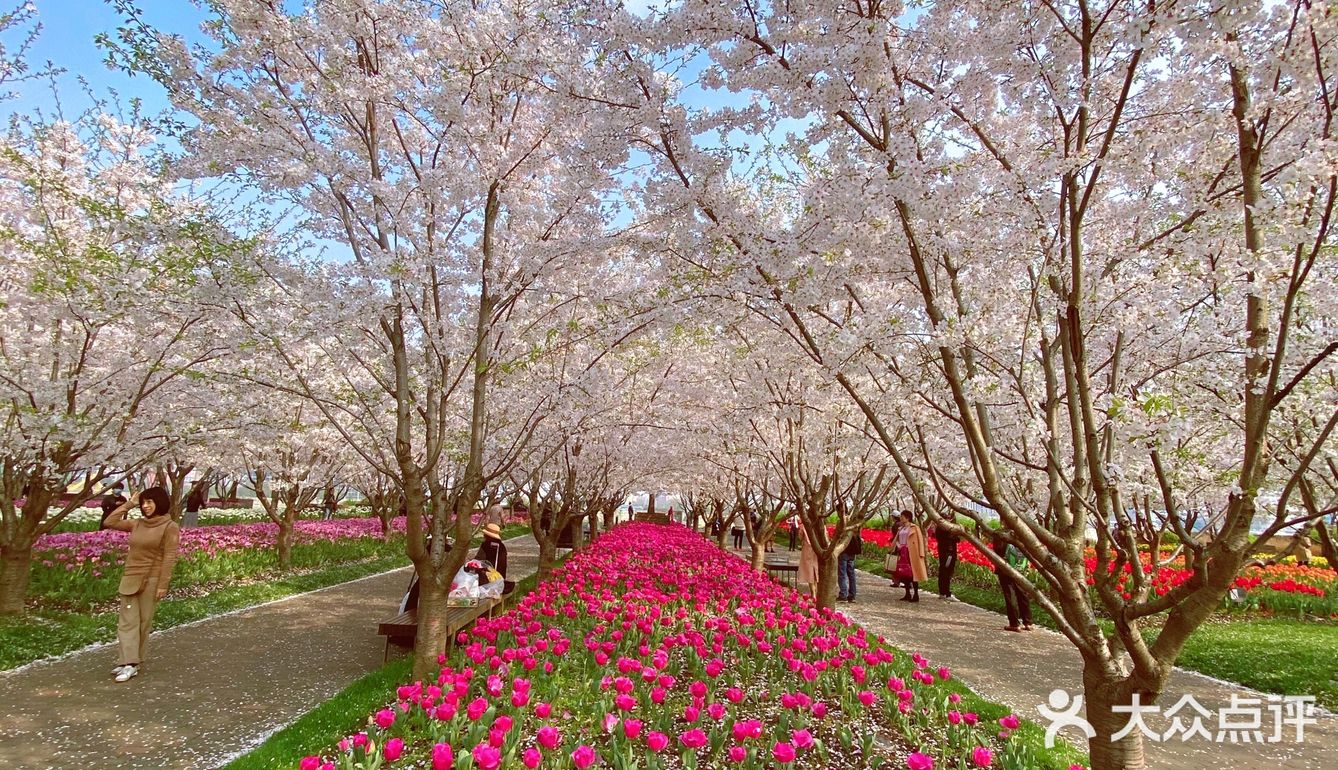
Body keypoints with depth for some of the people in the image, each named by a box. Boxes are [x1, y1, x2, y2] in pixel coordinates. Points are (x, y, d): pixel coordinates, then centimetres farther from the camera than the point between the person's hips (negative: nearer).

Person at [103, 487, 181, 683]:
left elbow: (169, 558, -11)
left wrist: (163, 585, -16)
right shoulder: (137, 524, 10)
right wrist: (129, 503, 7)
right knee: (127, 621, 1)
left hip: (151, 581, -6)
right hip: (130, 579, 6)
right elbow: (110, 522, 13)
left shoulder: (170, 527, -8)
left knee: (144, 622, 3)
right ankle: (129, 663, 2)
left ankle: (134, 661, 11)